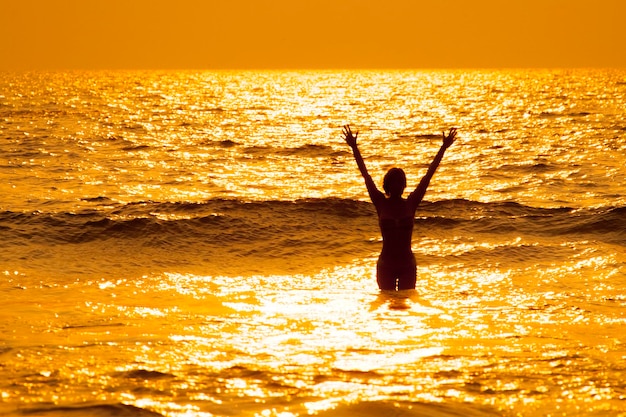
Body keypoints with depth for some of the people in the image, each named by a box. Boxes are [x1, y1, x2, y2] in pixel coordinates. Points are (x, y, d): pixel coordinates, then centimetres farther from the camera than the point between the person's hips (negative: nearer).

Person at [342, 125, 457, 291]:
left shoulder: (411, 204, 1)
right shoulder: (381, 203, -1)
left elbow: (428, 175, 0)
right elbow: (366, 175, -3)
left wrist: (443, 148, -1)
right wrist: (354, 148, -6)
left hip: (408, 265, 1)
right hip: (385, 265, -1)